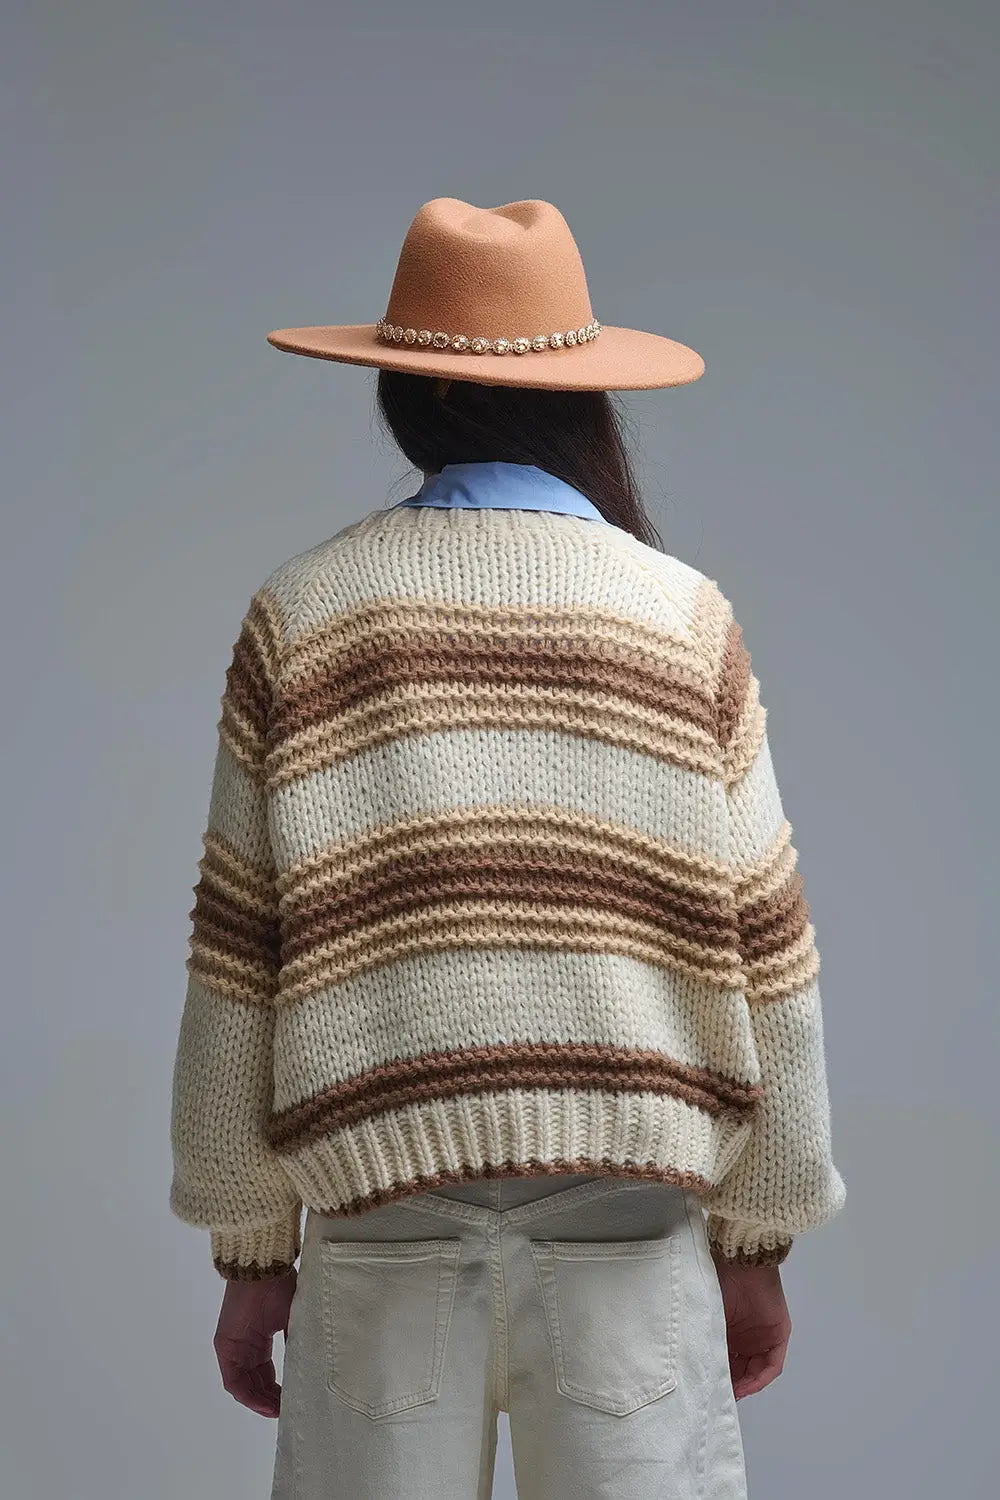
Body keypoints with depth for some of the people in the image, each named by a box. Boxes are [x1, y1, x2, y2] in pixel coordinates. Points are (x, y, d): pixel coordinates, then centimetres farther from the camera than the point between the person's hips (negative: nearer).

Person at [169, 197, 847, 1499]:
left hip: (386, 1218, 0)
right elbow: (766, 955, 2)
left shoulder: (301, 617, 1)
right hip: (628, 1220, 0)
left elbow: (238, 965, 1)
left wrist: (249, 1253, 9)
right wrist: (758, 1241, 12)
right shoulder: (688, 619, 1)